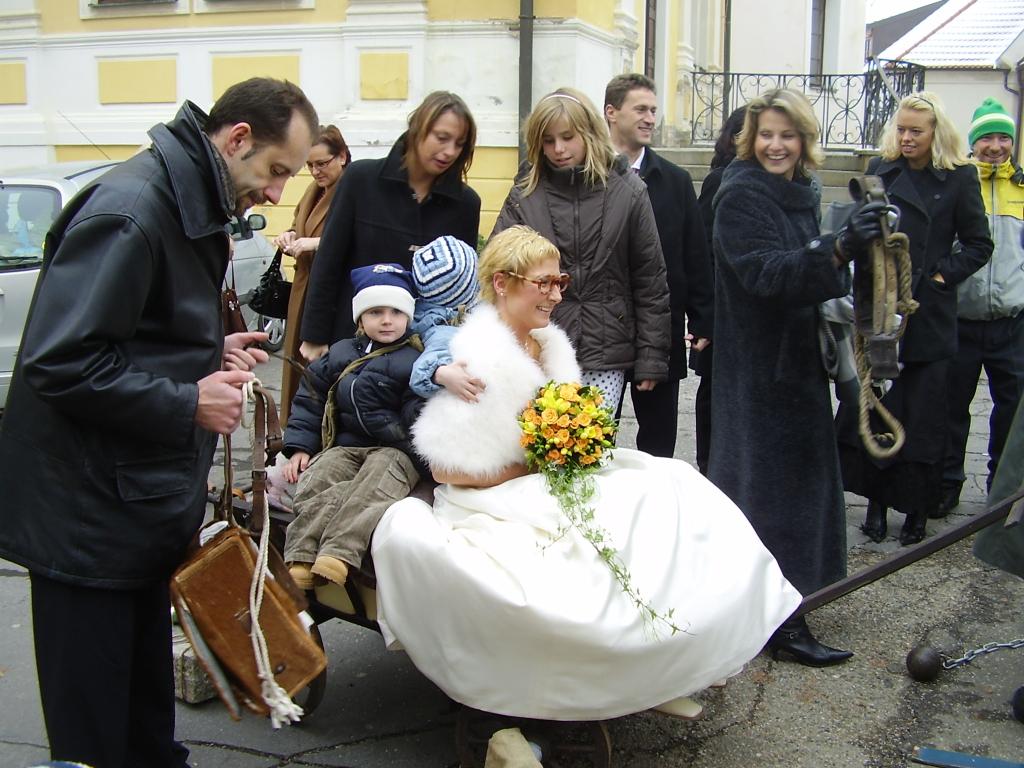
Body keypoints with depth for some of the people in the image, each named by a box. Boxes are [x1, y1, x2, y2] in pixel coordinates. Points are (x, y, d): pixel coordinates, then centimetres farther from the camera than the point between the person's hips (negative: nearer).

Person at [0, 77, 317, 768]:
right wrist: (188, 402, -21)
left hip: (147, 498, 10)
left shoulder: (192, 205, 11)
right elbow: (60, 362, -26)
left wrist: (212, 350, 6)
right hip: (89, 513, -10)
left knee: (147, 685, 21)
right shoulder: (129, 211, -22)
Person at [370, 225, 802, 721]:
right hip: (495, 509, -8)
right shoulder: (477, 359, -16)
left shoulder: (549, 345, 9)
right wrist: (537, 470, -13)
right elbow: (447, 469, -17)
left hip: (556, 495, 8)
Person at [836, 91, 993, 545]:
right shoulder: (880, 171, 7)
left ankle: (917, 509, 15)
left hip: (929, 316, -2)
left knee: (922, 417, 4)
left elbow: (979, 246, 4)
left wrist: (943, 275, -8)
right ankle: (876, 501, 16)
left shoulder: (959, 179, 1)